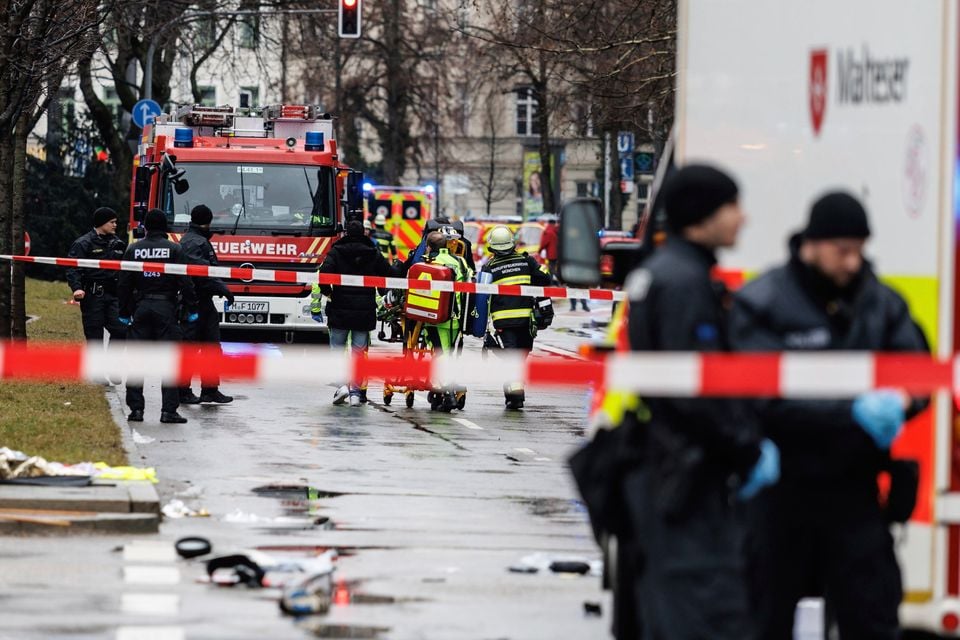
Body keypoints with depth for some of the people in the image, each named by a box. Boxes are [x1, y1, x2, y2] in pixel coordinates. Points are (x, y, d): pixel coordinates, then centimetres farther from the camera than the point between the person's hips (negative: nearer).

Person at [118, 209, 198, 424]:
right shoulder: (174, 249, -3)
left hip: (140, 307, 2)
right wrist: (191, 309, 2)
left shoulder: (133, 249, 4)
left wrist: (124, 312, 13)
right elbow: (185, 282, -6)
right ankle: (169, 410, -7)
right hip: (166, 308, -2)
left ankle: (136, 408, 4)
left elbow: (124, 285, 6)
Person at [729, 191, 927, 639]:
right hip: (780, 492, -4)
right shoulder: (760, 304, -10)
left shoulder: (880, 303, 5)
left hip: (853, 487, 4)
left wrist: (898, 401, -19)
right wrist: (852, 412, -26)